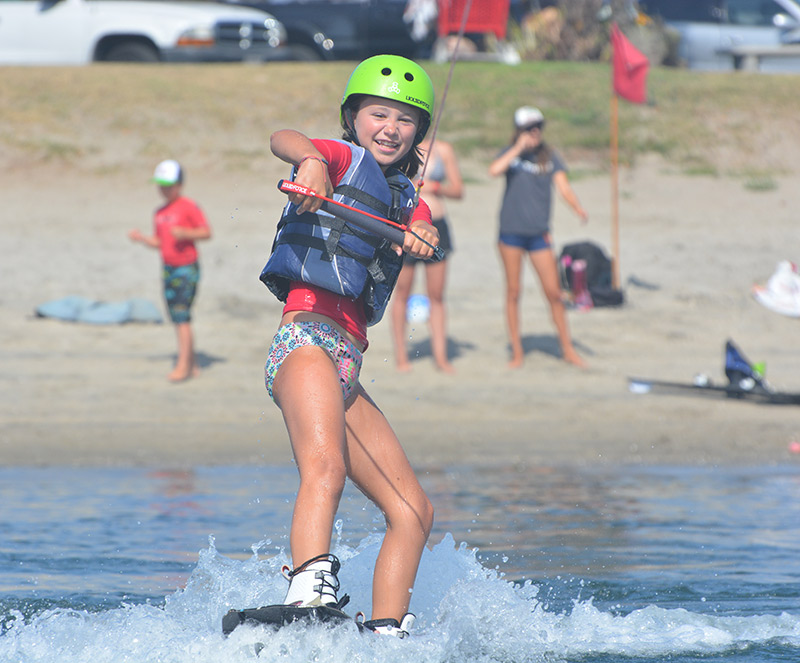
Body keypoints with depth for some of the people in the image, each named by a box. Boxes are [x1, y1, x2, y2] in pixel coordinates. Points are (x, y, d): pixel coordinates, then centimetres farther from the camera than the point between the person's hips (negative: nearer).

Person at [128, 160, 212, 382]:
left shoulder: (189, 207, -8)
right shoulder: (160, 213, 14)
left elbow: (207, 232, -10)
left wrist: (185, 233, -25)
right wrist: (141, 238, 1)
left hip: (187, 269, -8)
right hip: (168, 269, 8)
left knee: (182, 316, -14)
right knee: (178, 319, 8)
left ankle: (183, 365, -14)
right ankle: (192, 365, 15)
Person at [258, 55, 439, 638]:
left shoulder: (405, 198, 25)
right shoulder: (344, 158, 8)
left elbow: (426, 231, 2)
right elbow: (283, 140, -14)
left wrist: (422, 237, -23)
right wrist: (310, 160, -39)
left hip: (348, 364, 8)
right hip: (309, 334, -8)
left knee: (414, 511, 4)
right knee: (326, 466, -32)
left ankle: (386, 634, 2)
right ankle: (312, 590, -50)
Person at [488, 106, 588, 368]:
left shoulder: (550, 157, 5)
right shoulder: (510, 154, 3)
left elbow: (563, 187, -6)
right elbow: (494, 170, -18)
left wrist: (578, 208, -24)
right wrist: (519, 148, -19)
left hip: (539, 233, 1)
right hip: (511, 230, -1)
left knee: (554, 292, -3)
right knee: (513, 292, 3)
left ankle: (567, 349, 9)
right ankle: (516, 351, 11)